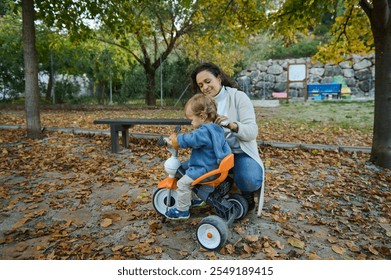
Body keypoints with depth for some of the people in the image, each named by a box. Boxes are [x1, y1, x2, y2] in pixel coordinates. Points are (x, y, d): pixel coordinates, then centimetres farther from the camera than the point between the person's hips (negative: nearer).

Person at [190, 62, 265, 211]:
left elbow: (252, 131, -15)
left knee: (248, 180, -33)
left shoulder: (238, 97, -6)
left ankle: (247, 194, 7)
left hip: (241, 152, -4)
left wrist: (232, 125, -35)